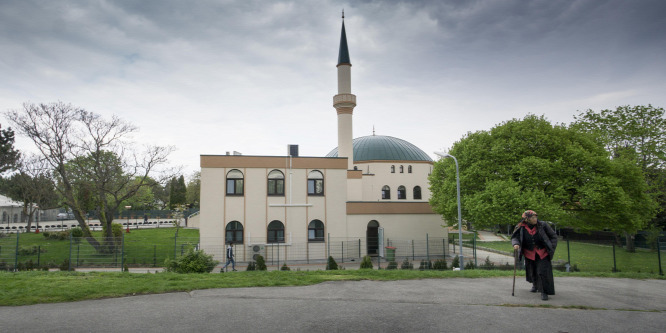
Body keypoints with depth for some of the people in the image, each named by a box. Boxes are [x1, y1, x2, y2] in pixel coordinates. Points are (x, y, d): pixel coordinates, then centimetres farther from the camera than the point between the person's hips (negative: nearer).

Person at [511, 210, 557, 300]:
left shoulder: (543, 225, -11)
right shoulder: (521, 228, -10)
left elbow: (553, 237, -1)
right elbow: (514, 237, -8)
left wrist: (551, 249, -6)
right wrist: (516, 244, -30)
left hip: (543, 253, -2)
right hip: (529, 254, 2)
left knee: (543, 272, -13)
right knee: (532, 272, 17)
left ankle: (544, 292, 1)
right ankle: (535, 284, 48)